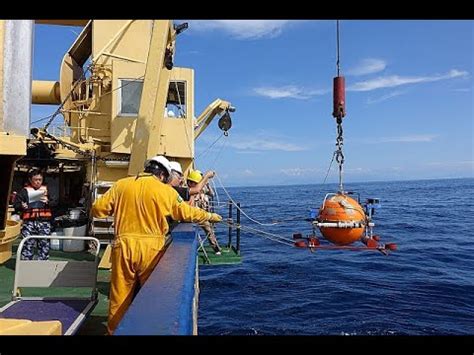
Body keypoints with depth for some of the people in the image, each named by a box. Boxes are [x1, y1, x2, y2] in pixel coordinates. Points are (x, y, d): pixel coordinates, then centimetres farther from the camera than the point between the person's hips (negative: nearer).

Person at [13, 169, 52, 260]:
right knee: (27, 245, -2)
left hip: (44, 222, 1)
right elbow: (16, 205, 4)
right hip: (29, 222, -1)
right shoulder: (24, 191, 7)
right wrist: (22, 206, -17)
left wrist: (48, 202, -13)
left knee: (44, 246, 4)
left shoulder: (47, 190, 12)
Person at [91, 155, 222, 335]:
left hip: (124, 246, 2)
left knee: (120, 295, 15)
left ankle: (114, 331, 29)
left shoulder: (121, 185, 3)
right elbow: (187, 212, 6)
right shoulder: (166, 191, -2)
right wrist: (210, 216, 22)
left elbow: (98, 209, 7)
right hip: (151, 249, -1)